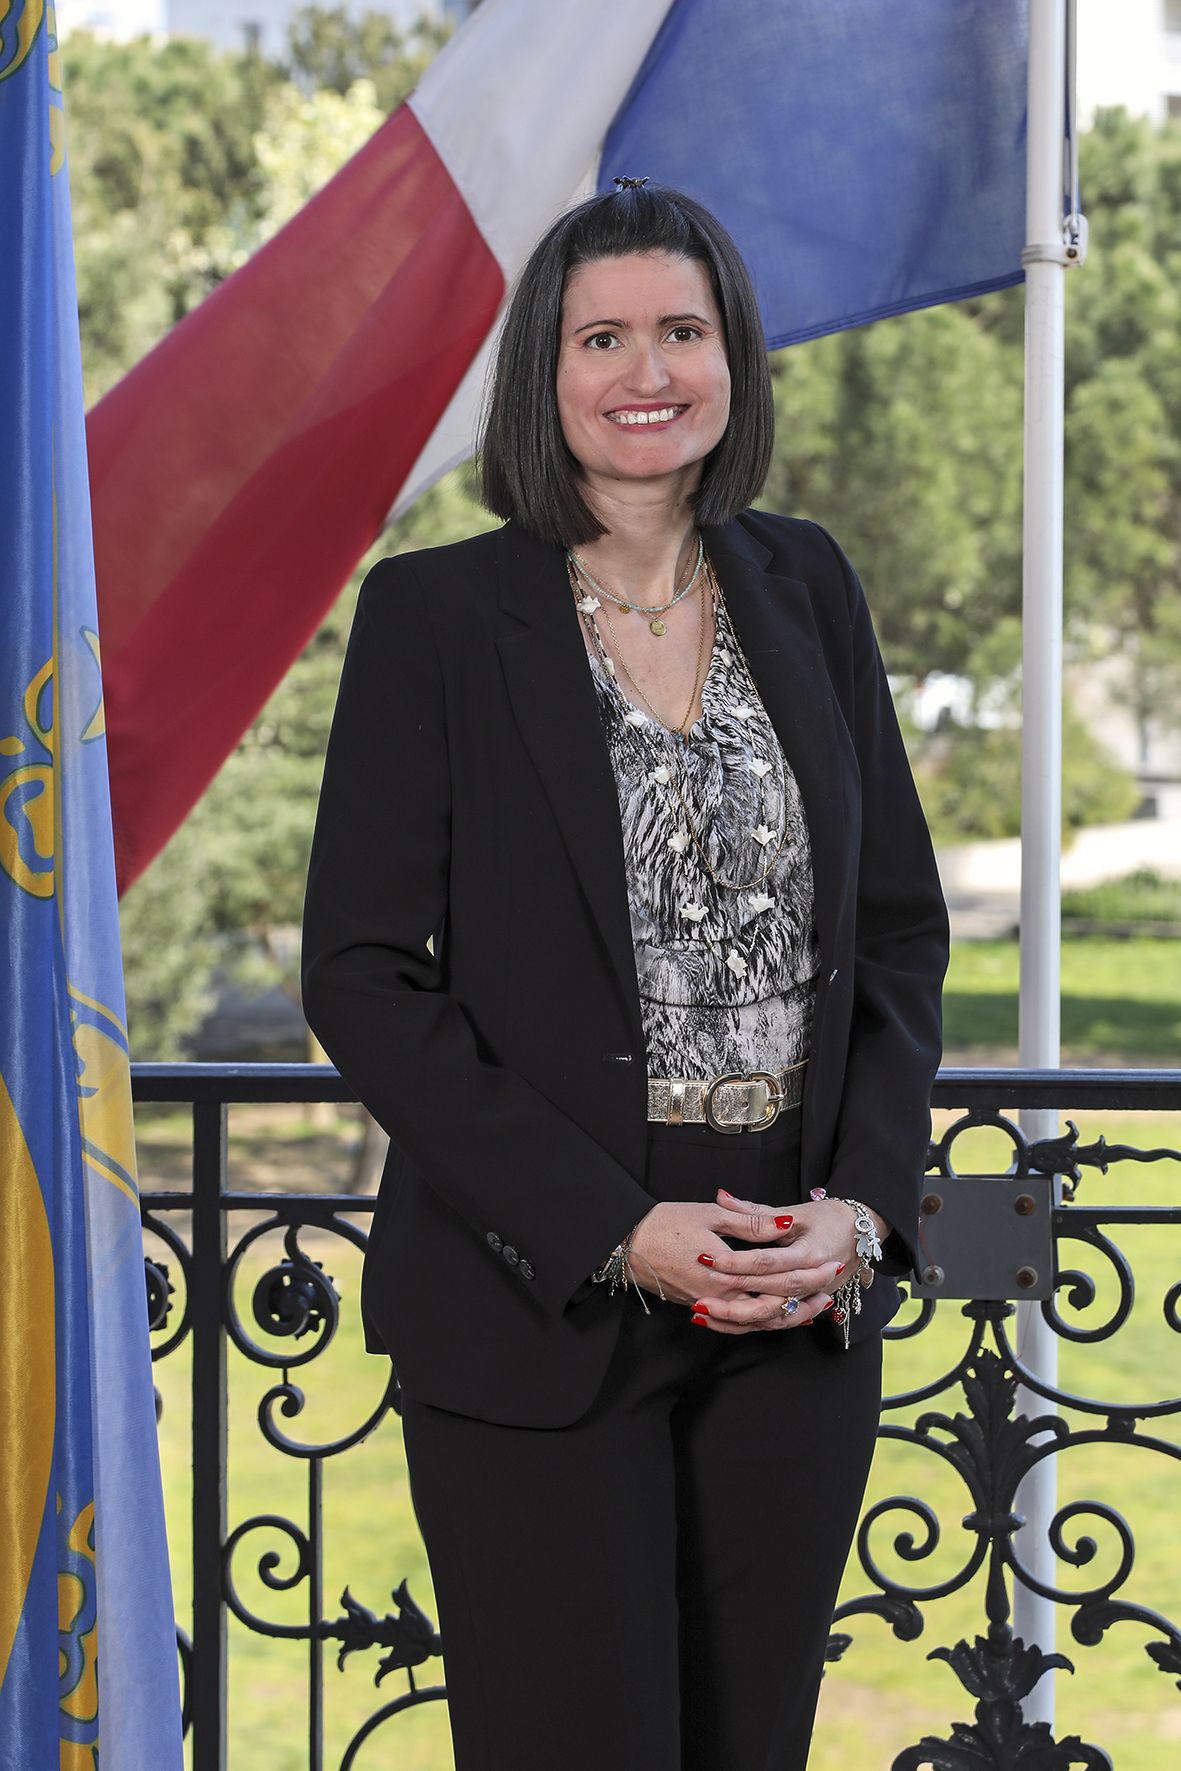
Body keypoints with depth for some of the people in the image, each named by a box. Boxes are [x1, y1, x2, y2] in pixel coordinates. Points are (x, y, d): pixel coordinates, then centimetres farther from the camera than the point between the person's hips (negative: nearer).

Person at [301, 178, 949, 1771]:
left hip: (806, 1292, 4)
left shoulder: (805, 590, 8)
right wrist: (611, 1229, -15)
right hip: (539, 1311, -4)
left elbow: (901, 927, 10)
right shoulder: (438, 613, -5)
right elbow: (360, 975, -8)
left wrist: (861, 1204, -6)